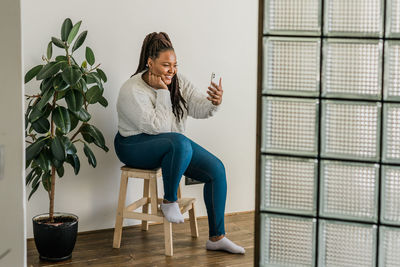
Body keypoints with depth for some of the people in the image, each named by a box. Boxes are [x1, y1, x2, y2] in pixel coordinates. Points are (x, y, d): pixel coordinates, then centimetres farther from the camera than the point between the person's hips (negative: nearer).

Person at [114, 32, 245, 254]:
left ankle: (216, 237, -3)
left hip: (175, 144, 7)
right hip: (135, 146, -7)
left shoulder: (178, 81, 0)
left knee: (216, 169, -9)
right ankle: (169, 201, -16)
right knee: (180, 143, -38)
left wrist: (214, 102, -33)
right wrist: (162, 92, -25)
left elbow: (198, 108, -12)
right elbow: (157, 127, -25)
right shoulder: (132, 91, -19)